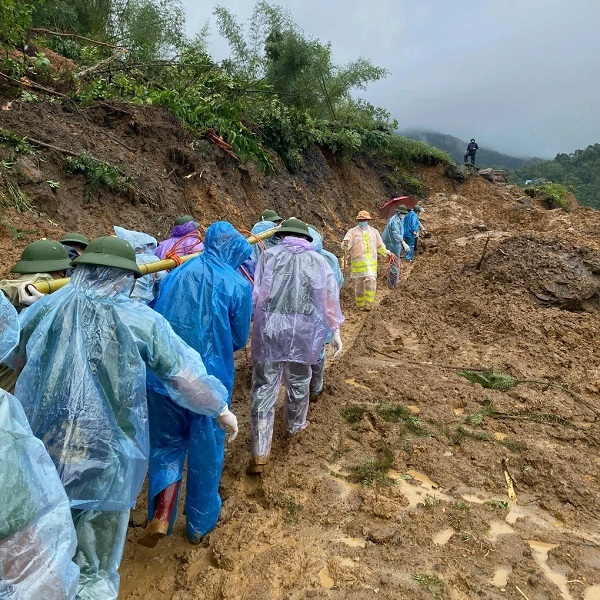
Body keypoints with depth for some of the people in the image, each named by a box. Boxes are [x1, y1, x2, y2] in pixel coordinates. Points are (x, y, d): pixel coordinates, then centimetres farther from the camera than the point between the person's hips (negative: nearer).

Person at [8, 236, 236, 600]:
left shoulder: (43, 309, -4)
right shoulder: (141, 319, -13)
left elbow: (16, 360, 15)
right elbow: (187, 377, -11)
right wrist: (221, 409, 5)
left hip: (39, 452, 4)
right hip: (106, 457, -3)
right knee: (95, 571, 19)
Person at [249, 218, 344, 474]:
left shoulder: (268, 255, 4)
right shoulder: (317, 260, 7)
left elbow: (255, 294, -2)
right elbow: (329, 296, 4)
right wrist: (335, 329, 10)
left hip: (269, 327, -1)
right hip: (302, 329, 1)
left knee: (264, 388, 3)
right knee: (298, 381, 22)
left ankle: (260, 454, 4)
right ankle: (294, 425, 45)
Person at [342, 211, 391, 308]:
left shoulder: (374, 231, 13)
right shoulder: (352, 232, 2)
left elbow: (380, 246, 23)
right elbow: (345, 245, -10)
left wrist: (387, 252, 10)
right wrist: (345, 244, -33)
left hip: (371, 262, 2)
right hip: (358, 262, -2)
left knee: (371, 281, -13)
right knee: (359, 284, 5)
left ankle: (368, 304, -5)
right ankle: (360, 304, 20)